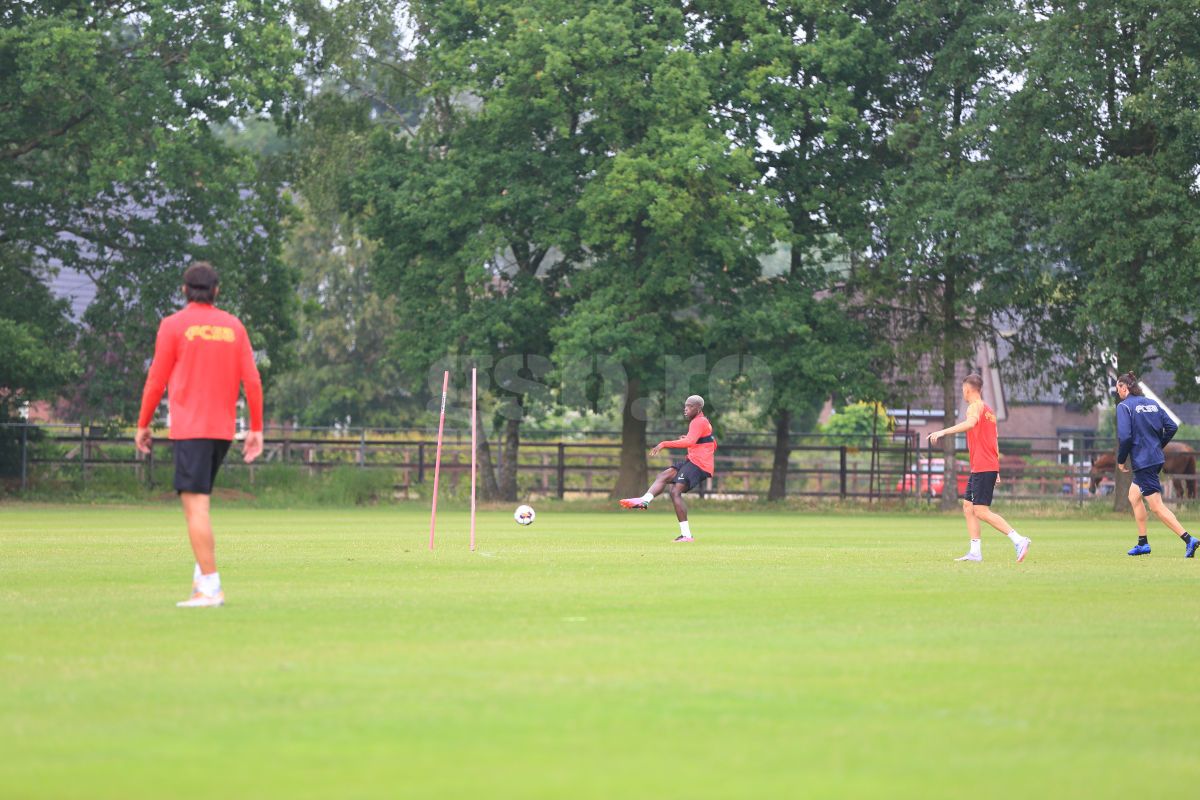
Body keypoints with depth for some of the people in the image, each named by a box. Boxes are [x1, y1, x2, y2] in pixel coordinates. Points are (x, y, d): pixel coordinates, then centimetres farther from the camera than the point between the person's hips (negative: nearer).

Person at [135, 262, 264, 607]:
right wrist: (256, 429, 9)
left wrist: (143, 425, 8)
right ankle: (203, 573, 9)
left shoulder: (174, 326, -2)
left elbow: (156, 381, -2)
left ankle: (210, 587, -14)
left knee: (195, 504, -8)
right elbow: (252, 381, 5)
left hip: (190, 429, -5)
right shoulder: (234, 327, 9)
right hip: (224, 429, 5)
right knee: (197, 499, 19)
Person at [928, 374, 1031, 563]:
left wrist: (942, 432, -35)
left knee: (981, 511, -12)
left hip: (982, 468, -10)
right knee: (968, 506, 11)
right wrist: (997, 470, 25)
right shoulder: (988, 410, 21)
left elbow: (970, 423, -31)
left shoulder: (975, 406, -8)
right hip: (990, 466, 10)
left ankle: (1018, 540, -17)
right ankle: (975, 551, 7)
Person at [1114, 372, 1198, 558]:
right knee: (1134, 497, 22)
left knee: (1156, 506, -7)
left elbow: (1124, 436, -20)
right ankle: (1143, 543, 23)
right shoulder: (1152, 403, 11)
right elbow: (1172, 427, 8)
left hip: (1142, 462, -8)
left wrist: (1121, 460, -7)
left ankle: (1188, 540, -17)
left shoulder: (1124, 406, -10)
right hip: (1157, 459, 8)